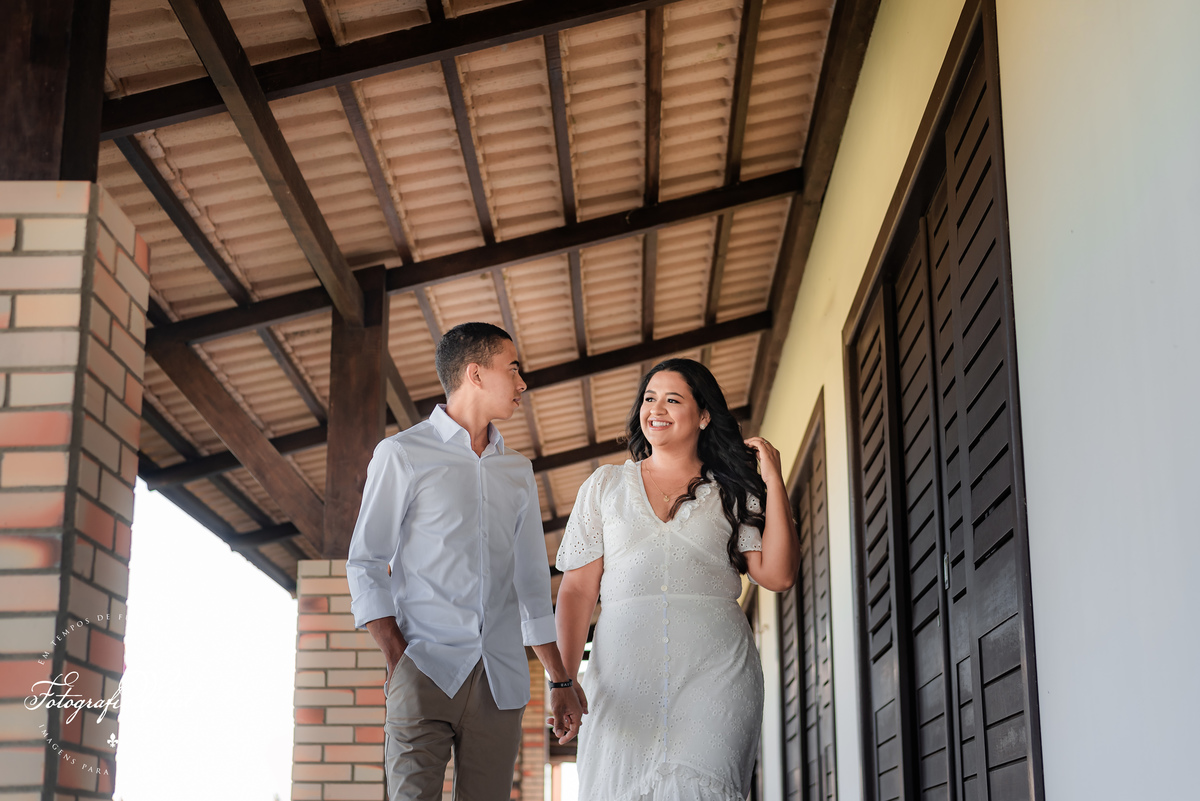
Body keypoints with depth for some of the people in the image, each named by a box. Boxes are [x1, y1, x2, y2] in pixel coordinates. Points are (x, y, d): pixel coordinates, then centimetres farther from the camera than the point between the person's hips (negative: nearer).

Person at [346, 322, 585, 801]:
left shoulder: (517, 471, 21)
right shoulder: (402, 454, 5)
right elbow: (365, 564, 1)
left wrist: (560, 681, 17)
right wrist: (398, 657, -10)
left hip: (502, 680, 4)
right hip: (426, 671, -4)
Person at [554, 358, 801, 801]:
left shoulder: (733, 492, 15)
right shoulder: (606, 485, 18)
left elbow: (777, 575, 3)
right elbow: (578, 587, 11)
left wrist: (773, 481, 2)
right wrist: (563, 677, 0)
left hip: (716, 669, -1)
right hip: (625, 670, 2)